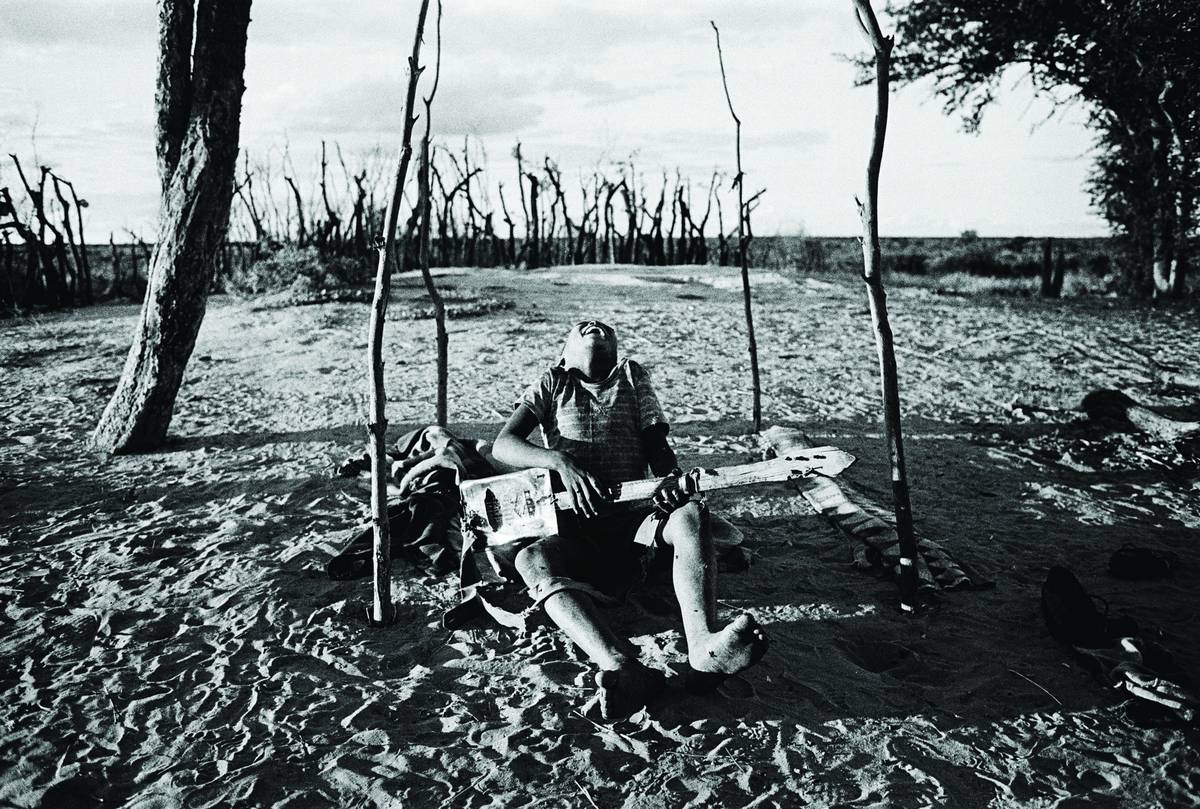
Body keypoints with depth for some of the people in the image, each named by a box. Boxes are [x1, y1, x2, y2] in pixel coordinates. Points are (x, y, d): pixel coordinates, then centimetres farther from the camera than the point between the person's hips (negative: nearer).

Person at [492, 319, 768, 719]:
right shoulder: (553, 384, 16)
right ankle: (625, 670, -54)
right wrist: (560, 461, -17)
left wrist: (671, 477, -12)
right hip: (573, 531, -1)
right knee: (531, 559, -34)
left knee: (690, 513, -30)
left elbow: (656, 444, 13)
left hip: (633, 520, 1)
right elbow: (503, 445, 3)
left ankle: (703, 649, -51)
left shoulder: (632, 377, 22)